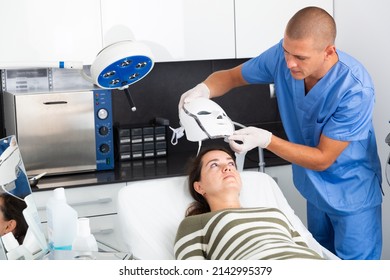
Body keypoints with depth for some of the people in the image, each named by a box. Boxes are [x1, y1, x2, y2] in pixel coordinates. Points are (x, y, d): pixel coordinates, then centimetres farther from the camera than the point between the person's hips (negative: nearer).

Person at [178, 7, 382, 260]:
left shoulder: (355, 89, -33)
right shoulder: (283, 55, -19)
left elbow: (322, 159, -24)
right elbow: (230, 77, -3)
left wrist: (265, 140, -33)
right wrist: (203, 90, -25)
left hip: (352, 195, -5)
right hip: (315, 189, 5)